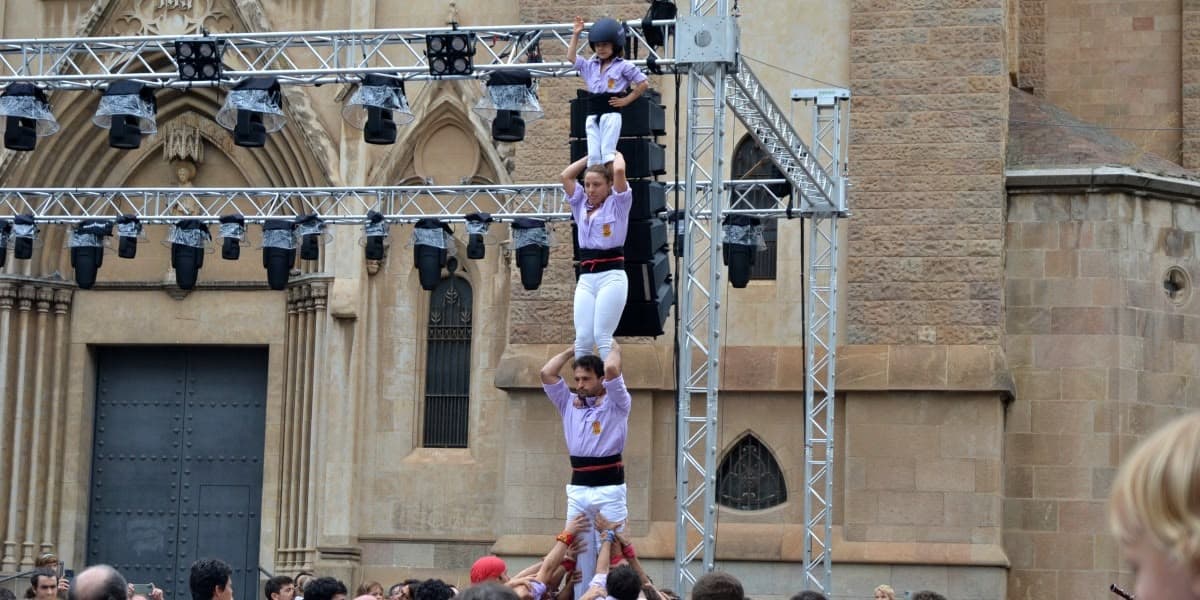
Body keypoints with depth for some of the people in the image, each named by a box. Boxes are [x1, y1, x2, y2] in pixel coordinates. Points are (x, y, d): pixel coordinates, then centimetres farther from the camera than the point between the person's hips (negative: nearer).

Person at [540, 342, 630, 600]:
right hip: (577, 489, 5)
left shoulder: (616, 404, 1)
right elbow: (547, 373, 5)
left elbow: (611, 369, -15)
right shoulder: (569, 403, 14)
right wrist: (573, 349, 14)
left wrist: (614, 348, 5)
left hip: (609, 489, -5)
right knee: (578, 552, 5)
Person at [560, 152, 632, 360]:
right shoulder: (581, 205, 17)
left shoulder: (617, 204, 3)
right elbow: (566, 175, 17)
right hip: (585, 279, 5)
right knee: (582, 339, -6)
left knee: (602, 336, -15)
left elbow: (619, 171, -9)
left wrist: (617, 155, 11)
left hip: (612, 276, -5)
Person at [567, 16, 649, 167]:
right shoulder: (590, 65, 16)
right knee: (593, 156, -2)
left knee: (607, 153, -13)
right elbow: (571, 57, 18)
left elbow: (643, 83, 0)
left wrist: (626, 99, -3)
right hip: (592, 115, 5)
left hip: (611, 113, -5)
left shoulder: (623, 66, 0)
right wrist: (576, 34, 15)